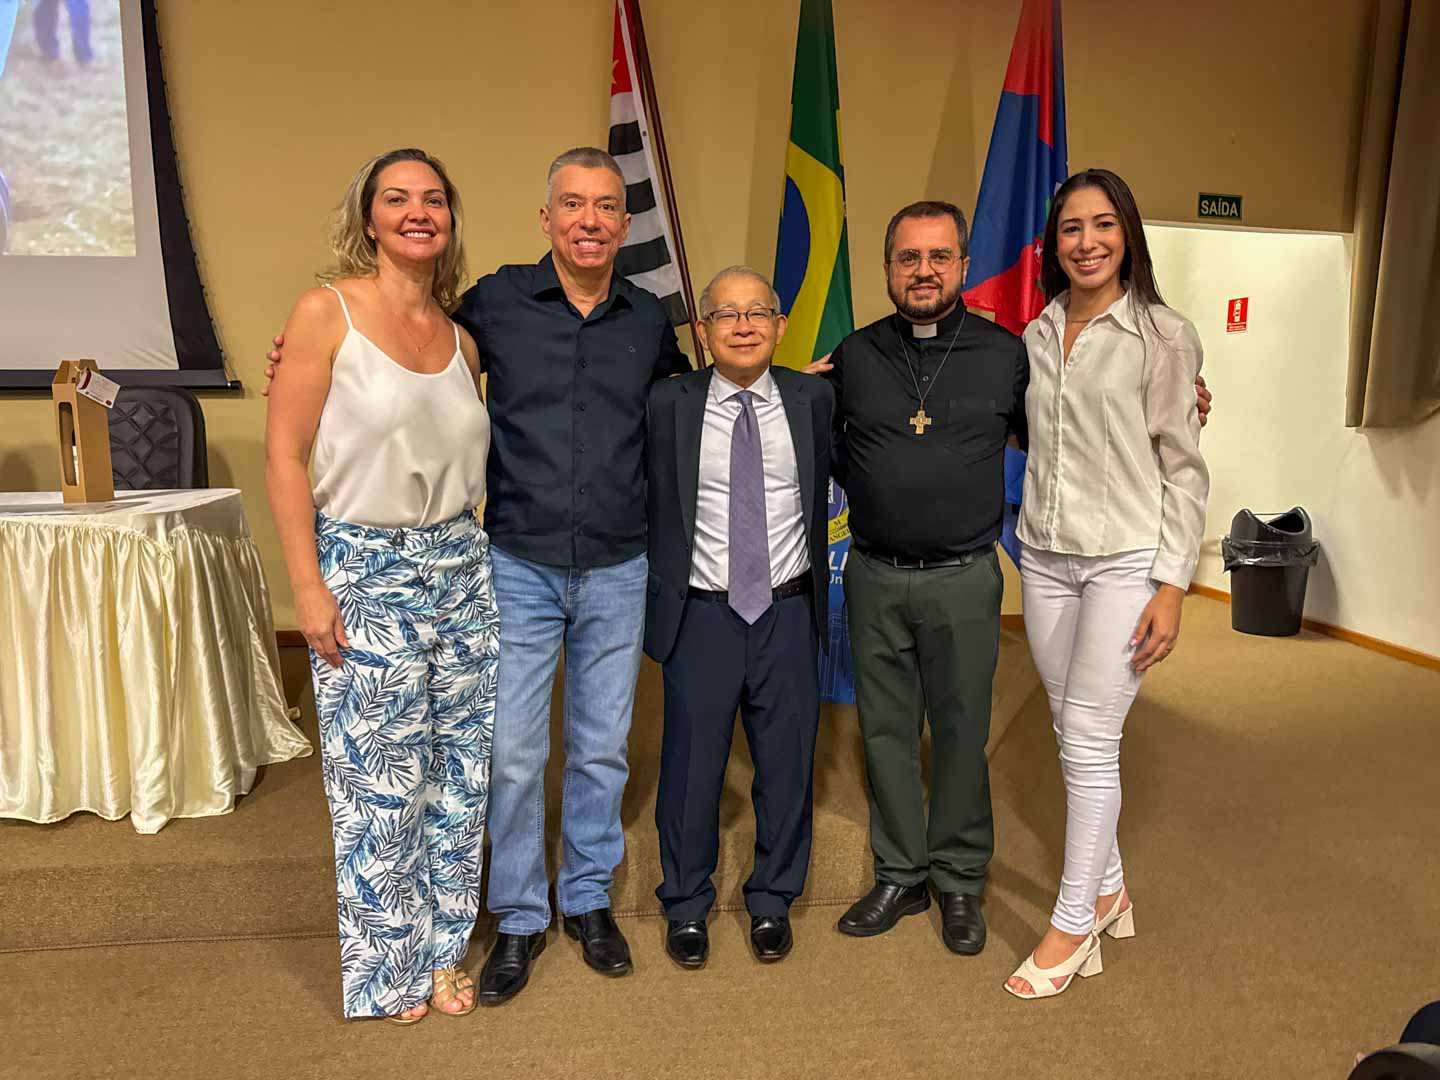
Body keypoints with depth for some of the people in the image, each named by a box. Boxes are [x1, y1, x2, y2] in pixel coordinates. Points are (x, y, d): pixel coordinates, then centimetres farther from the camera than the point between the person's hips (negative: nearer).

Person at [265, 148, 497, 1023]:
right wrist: (309, 587, -13)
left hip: (462, 567, 5)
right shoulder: (327, 311, -6)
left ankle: (442, 952, 30)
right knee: (382, 787, 5)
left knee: (461, 773, 11)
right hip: (366, 572, -5)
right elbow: (285, 457, -9)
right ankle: (387, 973, 27)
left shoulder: (460, 336, 8)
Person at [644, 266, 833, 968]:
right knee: (692, 764, 9)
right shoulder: (669, 404, -3)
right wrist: (660, 600, 1)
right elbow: (656, 510, 2)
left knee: (787, 763, 12)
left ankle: (772, 901, 34)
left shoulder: (813, 399, 2)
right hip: (701, 614, -1)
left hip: (787, 612, 2)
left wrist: (813, 592, 11)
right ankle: (686, 905, 31)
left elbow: (819, 497, 10)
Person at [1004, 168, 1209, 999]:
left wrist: (1172, 587, -11)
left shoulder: (1165, 336, -5)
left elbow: (1184, 470, -7)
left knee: (1090, 740, -4)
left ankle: (1074, 923, 11)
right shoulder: (1037, 336, 9)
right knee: (1074, 735, 12)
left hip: (1125, 562, -5)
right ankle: (1109, 889, 30)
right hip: (1045, 558, 5)